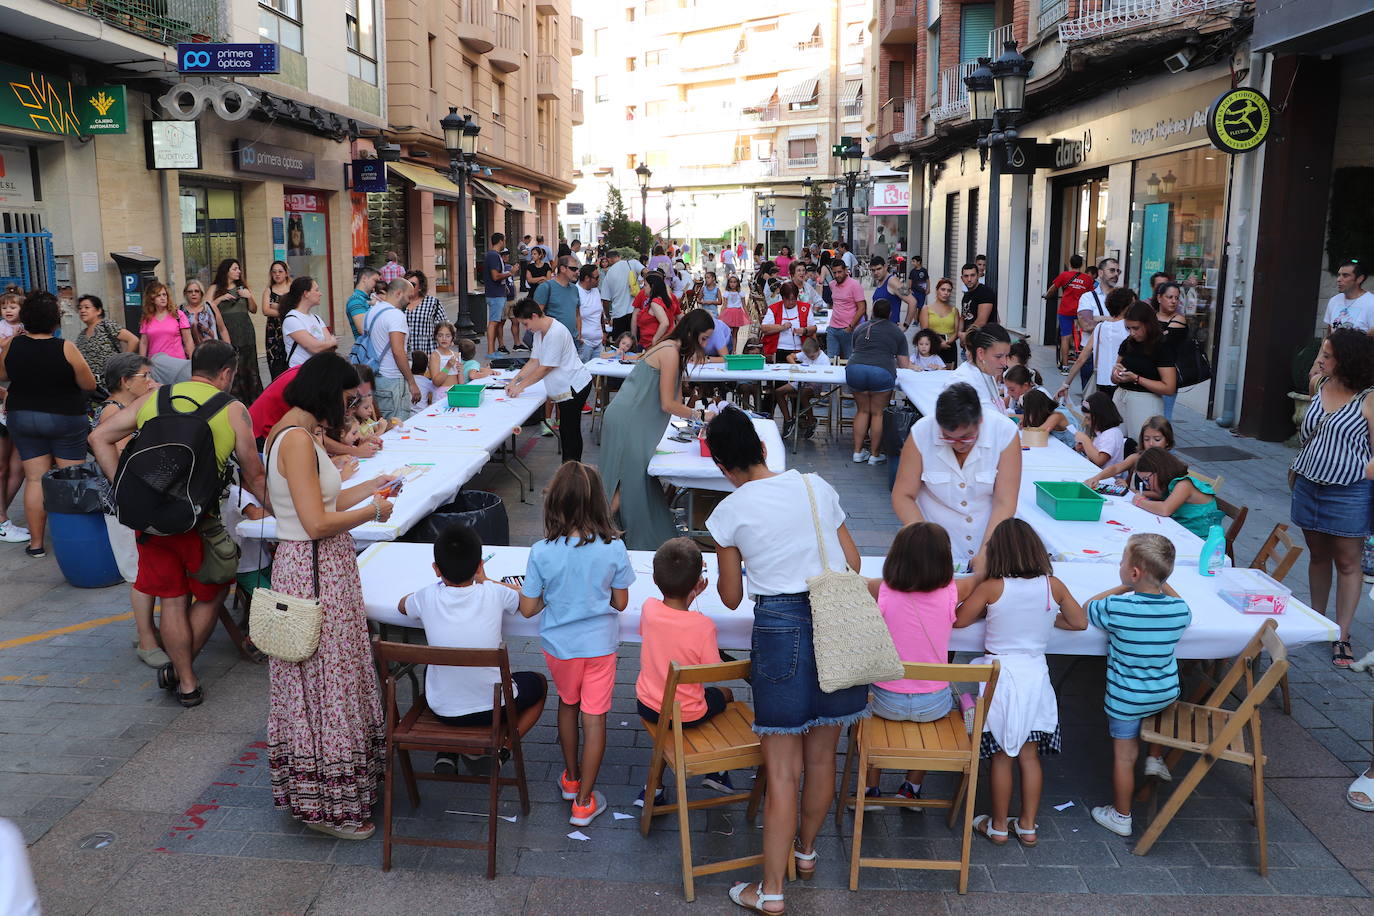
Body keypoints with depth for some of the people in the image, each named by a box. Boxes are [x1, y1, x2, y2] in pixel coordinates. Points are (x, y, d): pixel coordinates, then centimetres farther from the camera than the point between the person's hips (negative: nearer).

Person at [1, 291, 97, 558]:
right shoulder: (65, 348, -18)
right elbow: (89, 385, -10)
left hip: (22, 417, 3)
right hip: (65, 419, -3)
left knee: (35, 479, 7)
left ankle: (36, 543, 11)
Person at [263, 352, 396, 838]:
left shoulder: (293, 432, 11)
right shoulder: (298, 439, -20)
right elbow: (318, 523, -24)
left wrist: (371, 487, 16)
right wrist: (372, 511, -10)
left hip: (319, 567, 10)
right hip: (316, 572, -10)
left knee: (322, 683, 18)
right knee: (325, 685, 0)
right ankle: (327, 805, 14)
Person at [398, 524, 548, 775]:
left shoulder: (428, 597, -12)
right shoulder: (494, 594, -15)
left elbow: (402, 605, 14)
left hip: (442, 710, 2)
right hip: (493, 707, -2)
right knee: (538, 683, 28)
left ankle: (446, 752, 21)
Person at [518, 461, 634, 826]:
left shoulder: (542, 552, -18)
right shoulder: (614, 548, -16)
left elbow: (528, 608, -11)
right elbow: (620, 603, -7)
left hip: (560, 645, 1)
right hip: (600, 644, -1)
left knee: (567, 704, 25)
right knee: (595, 717, 9)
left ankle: (571, 779, 42)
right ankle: (584, 801, 18)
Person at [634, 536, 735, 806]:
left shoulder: (648, 608, -14)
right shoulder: (703, 625, -26)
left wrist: (689, 597, 7)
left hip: (647, 705, 3)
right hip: (686, 716, -3)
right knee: (724, 693, 26)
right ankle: (717, 770, 35)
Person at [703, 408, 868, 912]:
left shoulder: (729, 511, -3)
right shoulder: (817, 486, 6)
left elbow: (731, 597, 6)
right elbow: (852, 561, 11)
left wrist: (726, 572, 27)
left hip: (780, 626, -4)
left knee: (783, 770, 4)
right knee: (822, 755, 19)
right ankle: (806, 849, 41)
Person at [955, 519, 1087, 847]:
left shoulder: (992, 588, -13)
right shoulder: (1053, 586, -5)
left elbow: (958, 620, -5)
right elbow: (1080, 622, 8)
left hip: (1000, 676, -3)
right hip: (1035, 676, 3)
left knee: (1000, 755, 9)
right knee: (1030, 755, 14)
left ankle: (999, 826, 21)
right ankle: (1028, 826, 25)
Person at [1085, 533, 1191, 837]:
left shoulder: (1116, 608, -26)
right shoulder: (1179, 610, -13)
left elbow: (1089, 606, -3)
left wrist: (1123, 588, 1)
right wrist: (1162, 583, 11)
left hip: (1125, 698, -4)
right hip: (1166, 694, 4)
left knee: (1124, 757, 11)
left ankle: (1121, 817, 26)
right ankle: (1155, 758, 36)